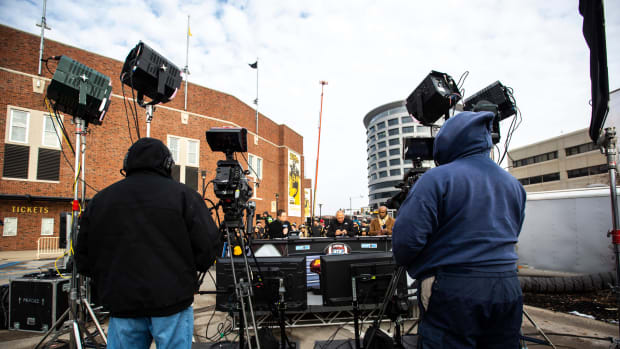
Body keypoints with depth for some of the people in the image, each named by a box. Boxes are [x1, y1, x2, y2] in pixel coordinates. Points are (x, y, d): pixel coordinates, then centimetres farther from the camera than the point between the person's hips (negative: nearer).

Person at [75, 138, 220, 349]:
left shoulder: (100, 200, 6)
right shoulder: (182, 195, -6)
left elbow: (83, 259, 11)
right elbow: (208, 246, -9)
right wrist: (188, 276, 10)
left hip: (121, 305, 4)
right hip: (171, 302, -3)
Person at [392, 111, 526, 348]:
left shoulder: (439, 178, -11)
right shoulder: (514, 184, 11)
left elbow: (406, 237, -16)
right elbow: (512, 236, 20)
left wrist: (416, 270, 2)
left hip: (453, 292, -6)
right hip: (507, 291, 7)